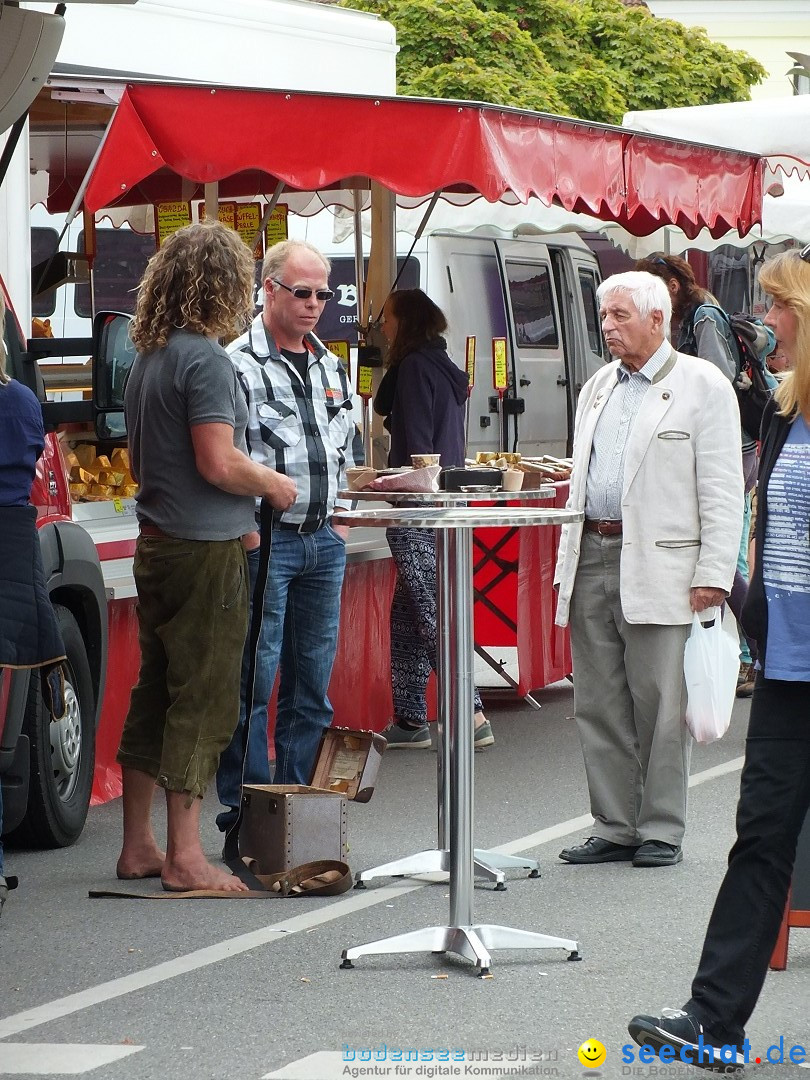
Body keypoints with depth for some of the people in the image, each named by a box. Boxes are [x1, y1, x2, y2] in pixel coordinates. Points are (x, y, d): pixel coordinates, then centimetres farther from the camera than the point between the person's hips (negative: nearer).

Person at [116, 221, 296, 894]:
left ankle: (138, 845, 19)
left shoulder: (147, 358, 13)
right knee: (204, 703, -4)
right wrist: (272, 484, -3)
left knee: (157, 695, 14)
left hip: (158, 543, 9)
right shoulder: (206, 359, -15)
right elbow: (220, 464, -22)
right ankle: (184, 856, -2)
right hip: (206, 550, -9)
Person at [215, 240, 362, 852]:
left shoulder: (330, 366, 16)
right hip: (265, 541, -7)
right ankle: (246, 819, -4)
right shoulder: (240, 364, -7)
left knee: (313, 683, 10)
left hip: (325, 540, 7)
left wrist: (340, 515, 15)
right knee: (253, 683, -7)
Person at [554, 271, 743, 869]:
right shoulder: (599, 388, 19)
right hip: (592, 559, 7)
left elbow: (721, 489, -6)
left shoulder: (702, 385, -2)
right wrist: (568, 561, 15)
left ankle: (662, 831, 5)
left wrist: (714, 573, -13)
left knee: (659, 705, -3)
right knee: (599, 705, 7)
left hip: (658, 567, -7)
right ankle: (615, 828, 14)